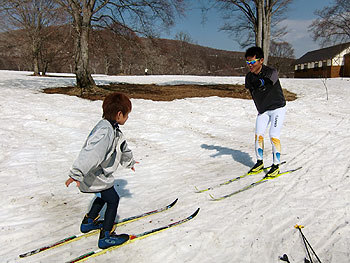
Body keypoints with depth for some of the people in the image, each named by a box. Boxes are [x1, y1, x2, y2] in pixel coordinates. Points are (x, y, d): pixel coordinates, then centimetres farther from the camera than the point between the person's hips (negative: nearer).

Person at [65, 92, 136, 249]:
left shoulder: (112, 128, 7)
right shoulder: (105, 131, -29)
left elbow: (121, 147, 24)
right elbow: (91, 153, -37)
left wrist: (129, 162, 38)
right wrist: (77, 174, -41)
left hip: (99, 173, 10)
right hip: (96, 176, -10)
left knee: (105, 195, 26)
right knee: (113, 199, 4)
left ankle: (88, 222, 42)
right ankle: (106, 236, 15)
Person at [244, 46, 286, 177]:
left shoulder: (271, 72, -20)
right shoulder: (249, 77, -3)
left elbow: (270, 80, -44)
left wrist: (262, 82, -64)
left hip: (277, 108, -5)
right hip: (262, 110, 5)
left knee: (274, 136, -11)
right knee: (258, 135, 0)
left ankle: (276, 166, 3)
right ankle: (259, 162, 18)